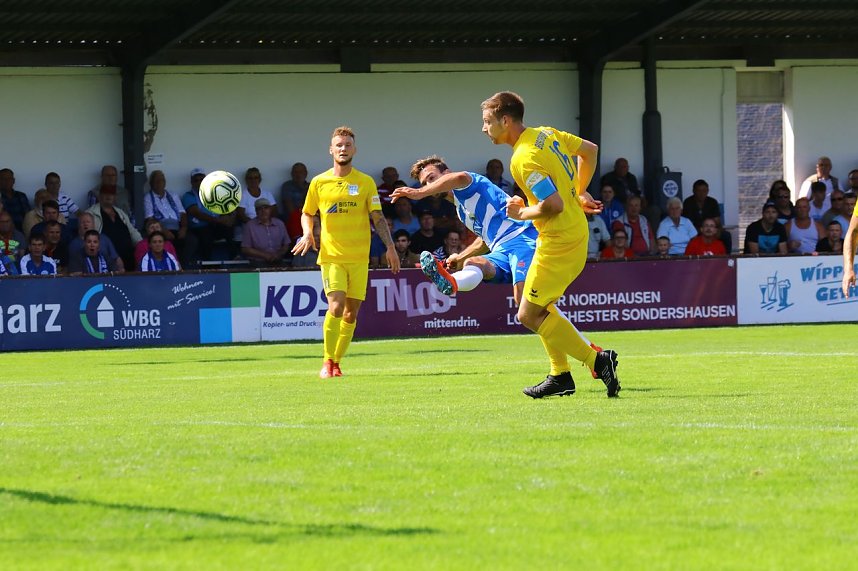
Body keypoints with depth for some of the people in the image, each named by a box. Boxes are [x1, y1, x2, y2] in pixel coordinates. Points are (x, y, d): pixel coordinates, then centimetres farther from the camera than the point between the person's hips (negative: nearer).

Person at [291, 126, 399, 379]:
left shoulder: (365, 182, 4)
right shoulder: (319, 182, 5)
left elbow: (378, 217, 2)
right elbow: (307, 214, 17)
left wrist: (390, 247, -8)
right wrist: (308, 234, -3)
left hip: (359, 258, 1)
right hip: (331, 256, -1)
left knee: (351, 312, 2)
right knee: (336, 306, -17)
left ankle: (337, 362, 14)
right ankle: (328, 362, -7)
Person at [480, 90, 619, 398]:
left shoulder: (524, 159, -22)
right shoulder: (546, 134, 7)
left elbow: (553, 205, -28)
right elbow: (589, 149, 20)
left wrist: (521, 213, -11)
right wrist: (580, 192, 24)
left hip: (559, 243, -10)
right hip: (576, 232, 10)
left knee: (529, 315, -4)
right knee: (538, 305, 21)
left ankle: (597, 360, -8)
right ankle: (560, 376, 21)